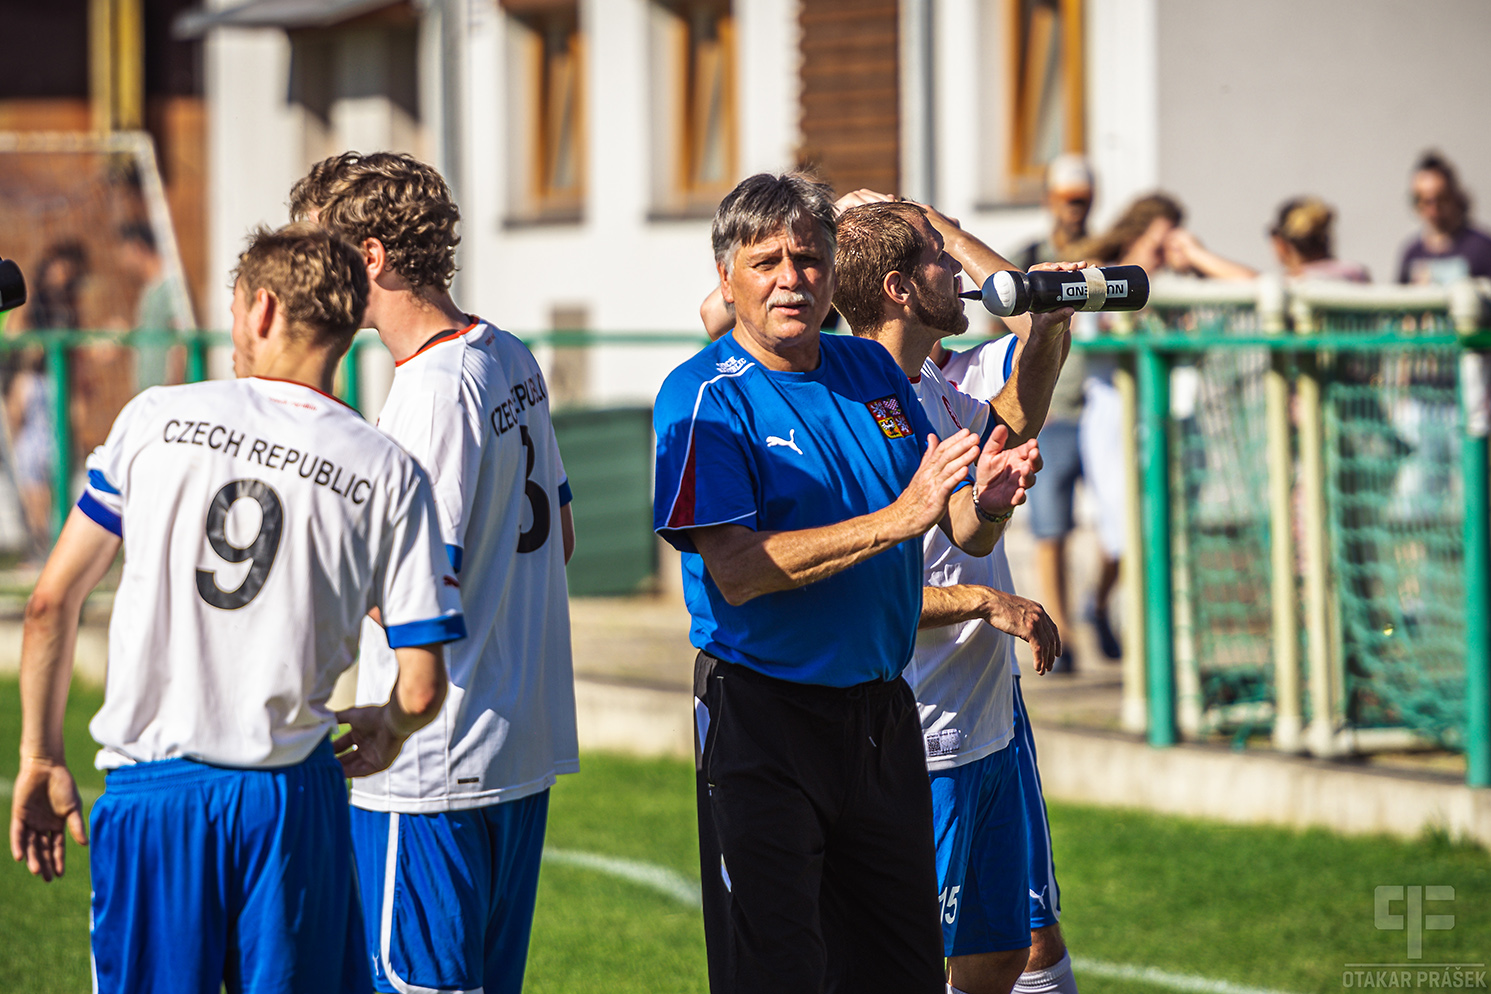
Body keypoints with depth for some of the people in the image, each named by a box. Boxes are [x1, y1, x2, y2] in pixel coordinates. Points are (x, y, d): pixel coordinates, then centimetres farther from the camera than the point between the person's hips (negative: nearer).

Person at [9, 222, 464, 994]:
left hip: (150, 789, 0)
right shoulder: (390, 475, 0)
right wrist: (385, 732, 20)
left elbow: (51, 602, 1)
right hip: (290, 799, 0)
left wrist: (40, 759, 11)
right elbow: (421, 689, -3)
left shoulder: (155, 419, 1)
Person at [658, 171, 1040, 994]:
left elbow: (963, 533, 11)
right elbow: (735, 570, -21)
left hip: (880, 708, 6)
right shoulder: (703, 397, -9)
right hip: (762, 717, -6)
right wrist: (896, 520, -26)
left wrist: (984, 501, -14)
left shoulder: (870, 372, 10)